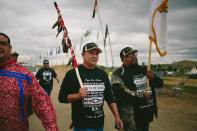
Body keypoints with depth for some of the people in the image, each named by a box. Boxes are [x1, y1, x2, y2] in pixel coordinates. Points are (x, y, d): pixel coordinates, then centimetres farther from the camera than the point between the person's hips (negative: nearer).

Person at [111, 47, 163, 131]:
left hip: (147, 114, 7)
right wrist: (143, 97, -17)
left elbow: (160, 84, 11)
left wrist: (153, 78, -12)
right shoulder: (118, 74, -12)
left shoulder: (143, 70, 7)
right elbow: (120, 93, -26)